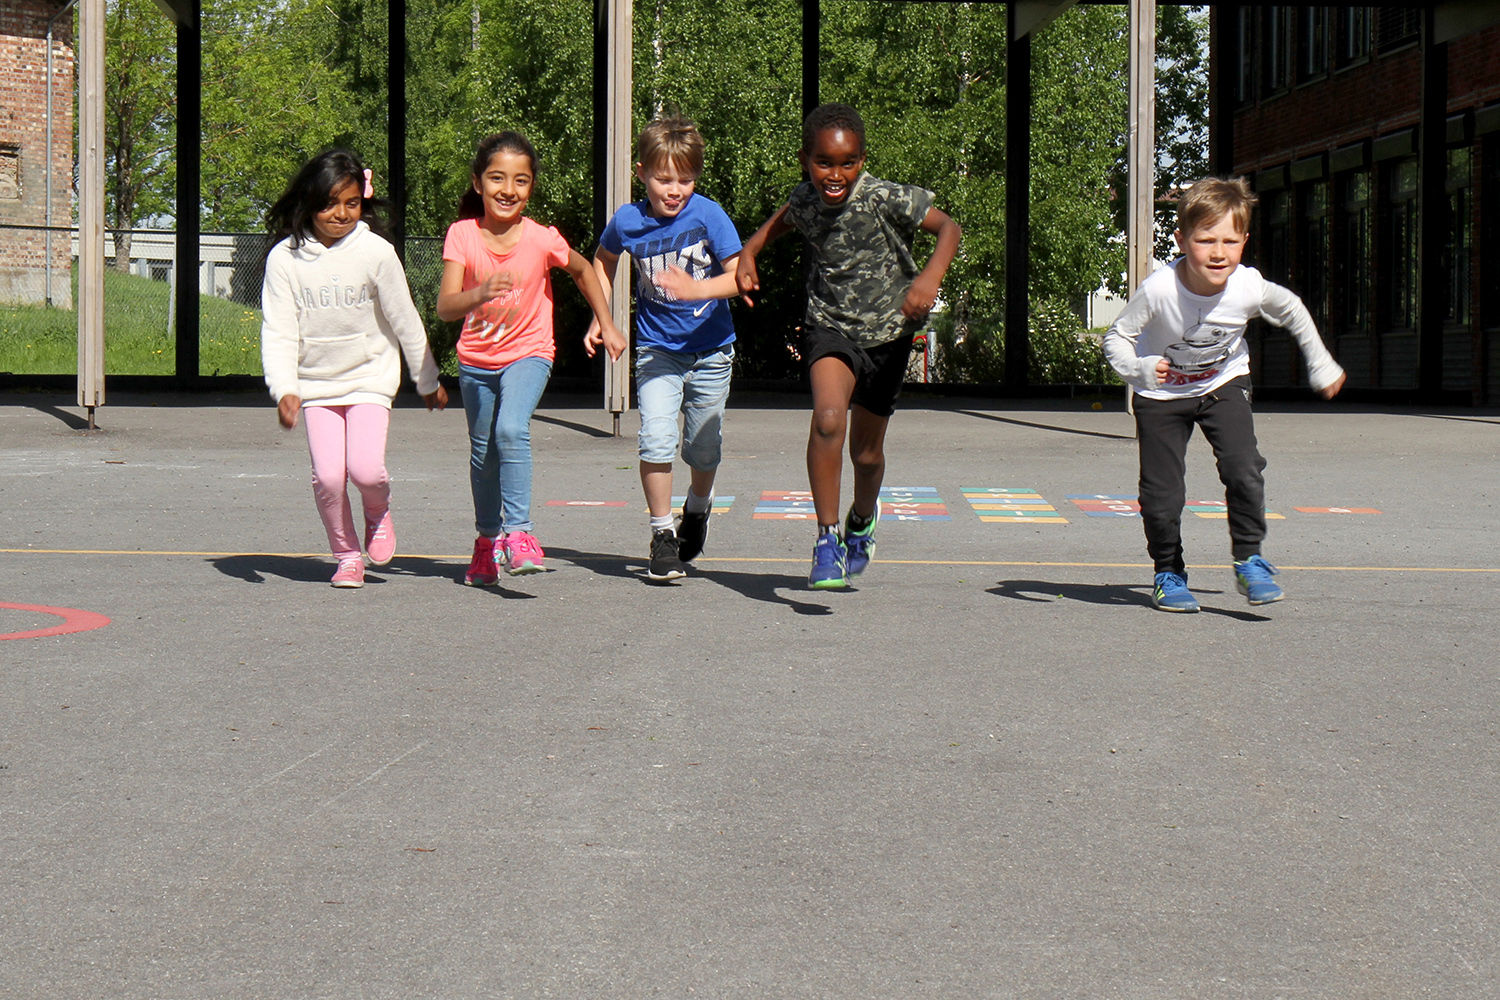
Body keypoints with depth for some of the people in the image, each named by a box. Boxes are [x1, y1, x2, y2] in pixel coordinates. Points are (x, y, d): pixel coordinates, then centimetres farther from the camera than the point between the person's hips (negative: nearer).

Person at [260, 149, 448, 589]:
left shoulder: (376, 253, -9)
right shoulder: (285, 259, -8)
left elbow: (405, 321, 1)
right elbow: (278, 332, -8)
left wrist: (428, 381, 10)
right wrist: (285, 390, -21)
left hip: (369, 378, -1)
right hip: (315, 384, 1)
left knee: (365, 469, -18)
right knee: (328, 475, -11)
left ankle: (379, 512, 18)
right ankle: (347, 556, 13)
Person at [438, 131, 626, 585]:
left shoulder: (542, 239, -15)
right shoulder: (462, 235, -14)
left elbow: (582, 270, 7)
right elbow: (445, 307, -23)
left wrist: (607, 325, 9)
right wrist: (481, 293, -42)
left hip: (528, 354, -3)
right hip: (476, 360, 3)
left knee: (511, 430, -29)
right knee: (483, 450, 16)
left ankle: (518, 532, -24)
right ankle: (488, 540, 37)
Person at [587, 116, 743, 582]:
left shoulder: (708, 215, -14)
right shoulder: (628, 221, -7)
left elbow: (741, 277, -16)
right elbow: (603, 261, 16)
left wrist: (697, 290, -32)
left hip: (710, 350, 0)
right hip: (657, 348, 0)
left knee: (703, 448, 10)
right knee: (656, 438, -17)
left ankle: (697, 508, 42)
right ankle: (662, 534, -2)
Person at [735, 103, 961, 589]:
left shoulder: (885, 198, -21)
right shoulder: (804, 200, -8)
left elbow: (948, 227, -17)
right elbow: (782, 220, 16)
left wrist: (930, 278, -34)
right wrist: (750, 250, 0)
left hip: (887, 331, -1)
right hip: (830, 324, 1)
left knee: (867, 450, 14)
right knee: (828, 418, -28)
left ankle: (862, 519, 48)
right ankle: (826, 537, -18)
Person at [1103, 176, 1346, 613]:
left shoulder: (1250, 289, -25)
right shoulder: (1159, 290, -33)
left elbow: (1292, 311, -2)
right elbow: (1116, 336, -20)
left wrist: (1321, 365, 7)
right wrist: (1138, 368, -40)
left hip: (1223, 385, 1)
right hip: (1162, 394, -1)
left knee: (1244, 469, -18)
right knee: (1162, 496, -3)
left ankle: (1249, 561, 1)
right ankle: (1168, 574, 21)